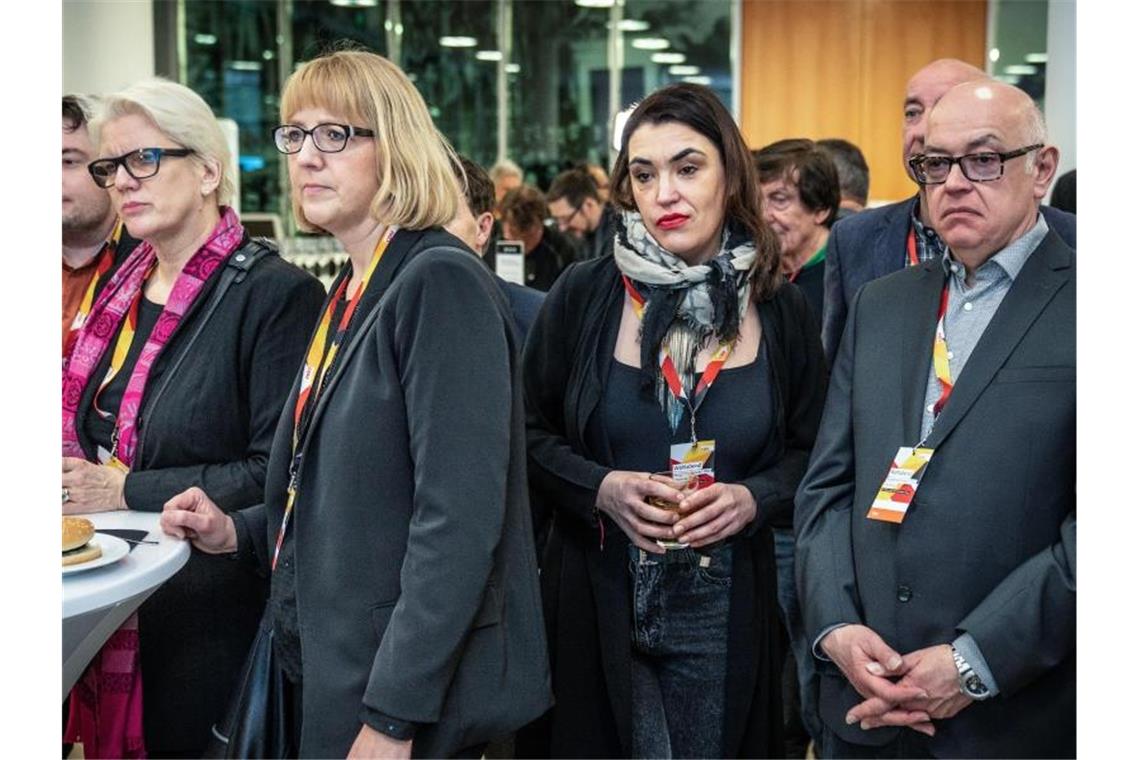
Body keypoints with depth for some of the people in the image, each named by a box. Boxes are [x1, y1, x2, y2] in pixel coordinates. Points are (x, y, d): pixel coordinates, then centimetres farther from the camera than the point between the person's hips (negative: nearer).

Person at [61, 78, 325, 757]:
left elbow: (279, 474, -17)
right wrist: (76, 481, 2)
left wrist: (127, 491, -16)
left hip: (211, 619, -7)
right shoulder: (124, 289, 11)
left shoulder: (276, 294, -13)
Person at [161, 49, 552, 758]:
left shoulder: (442, 282, -17)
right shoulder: (353, 293, 9)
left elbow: (458, 521, -23)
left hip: (411, 699, -8)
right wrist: (236, 532, 2)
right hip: (327, 674, 8)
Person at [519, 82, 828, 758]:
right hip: (597, 603, -1)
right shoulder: (584, 295, -3)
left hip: (727, 608, 1)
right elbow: (530, 434, 3)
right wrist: (601, 488, -15)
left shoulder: (781, 311, 0)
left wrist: (754, 498, -12)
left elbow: (812, 452, 8)